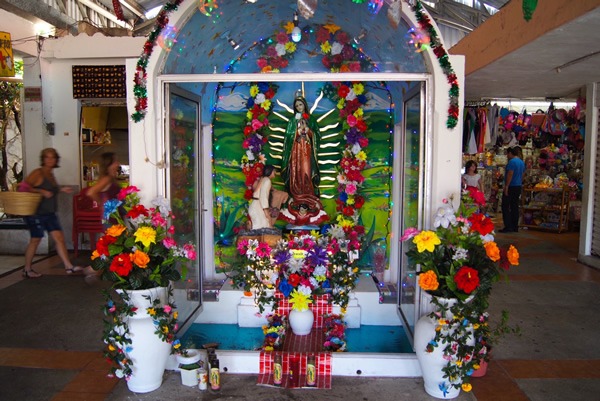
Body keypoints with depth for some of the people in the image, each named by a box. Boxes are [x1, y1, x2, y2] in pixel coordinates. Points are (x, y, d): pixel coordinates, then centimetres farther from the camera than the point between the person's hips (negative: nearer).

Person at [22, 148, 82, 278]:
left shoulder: (50, 174, 12)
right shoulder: (38, 173, -11)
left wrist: (61, 189, 12)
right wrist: (42, 191, -24)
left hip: (50, 213, 7)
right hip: (36, 213, -7)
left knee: (59, 237, 1)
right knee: (35, 240, 2)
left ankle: (68, 266, 2)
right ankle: (27, 270, 18)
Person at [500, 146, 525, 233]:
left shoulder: (512, 161, -13)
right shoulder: (522, 162, 15)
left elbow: (510, 174, -20)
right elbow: (522, 175, 20)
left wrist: (506, 186, -20)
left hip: (511, 187, -9)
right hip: (518, 187, 9)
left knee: (505, 206, -5)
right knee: (515, 206, 11)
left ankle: (508, 226, -9)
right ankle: (515, 226, 12)